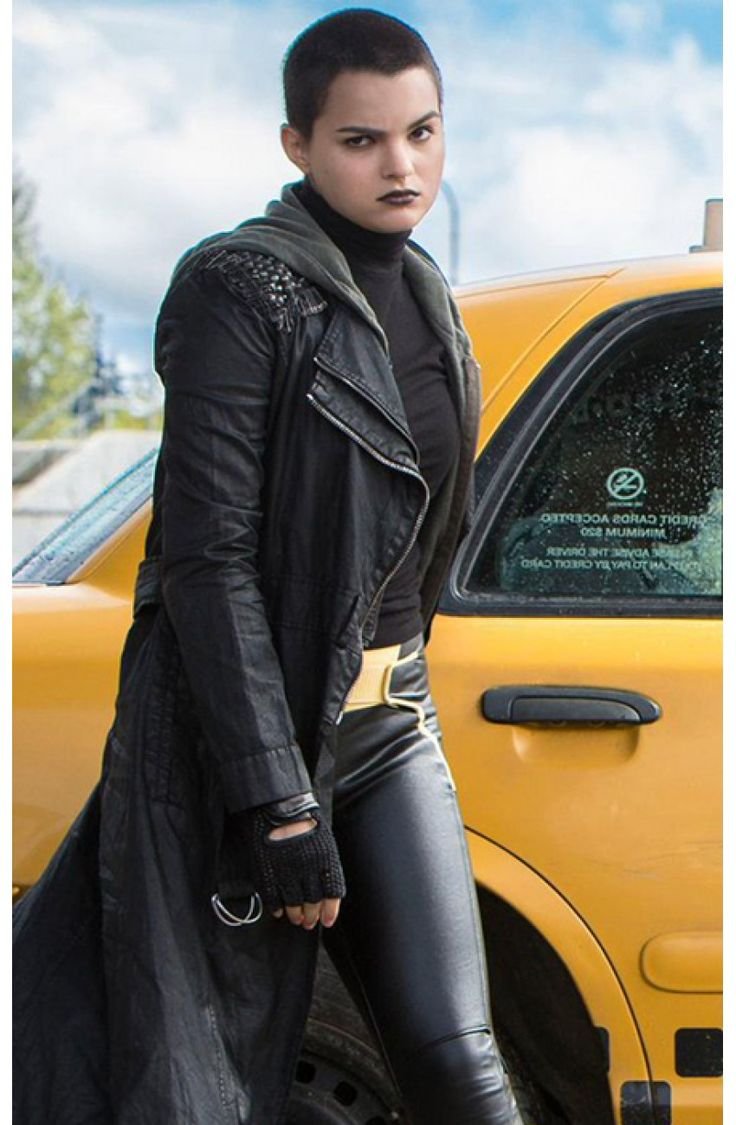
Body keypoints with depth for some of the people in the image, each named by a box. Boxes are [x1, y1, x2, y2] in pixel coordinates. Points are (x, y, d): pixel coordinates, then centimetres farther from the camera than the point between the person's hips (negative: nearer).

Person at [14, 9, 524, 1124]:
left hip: (389, 725, 7)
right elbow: (209, 558, -18)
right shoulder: (244, 289, -13)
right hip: (245, 725, -7)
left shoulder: (422, 296, 12)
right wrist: (279, 803, -21)